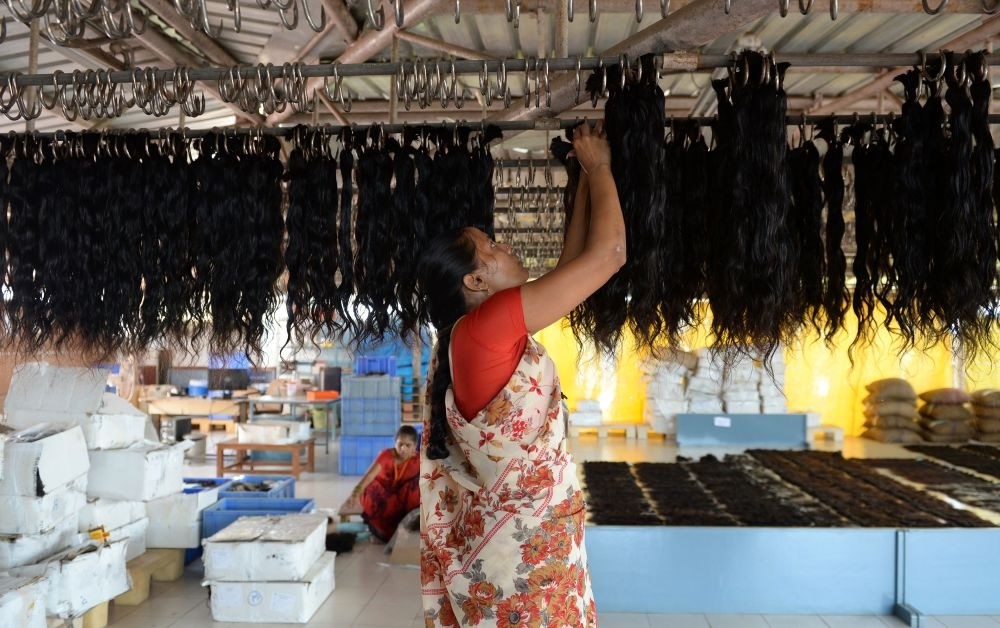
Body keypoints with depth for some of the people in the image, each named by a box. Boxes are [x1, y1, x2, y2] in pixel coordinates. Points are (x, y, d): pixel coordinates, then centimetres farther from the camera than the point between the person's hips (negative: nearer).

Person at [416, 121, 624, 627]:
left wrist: (587, 177, 16)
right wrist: (599, 167, -3)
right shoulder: (486, 327, -21)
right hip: (523, 549, -9)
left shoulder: (477, 335, 5)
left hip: (514, 540, 9)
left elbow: (570, 264, 15)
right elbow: (608, 253, -17)